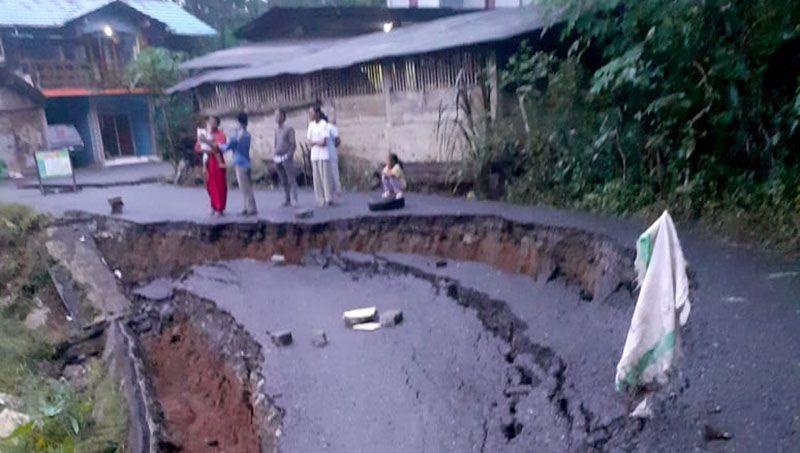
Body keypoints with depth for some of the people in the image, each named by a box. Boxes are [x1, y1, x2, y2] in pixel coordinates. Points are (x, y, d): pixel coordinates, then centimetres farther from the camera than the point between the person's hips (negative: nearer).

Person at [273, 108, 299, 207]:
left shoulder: (289, 129, -4)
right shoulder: (276, 129, 15)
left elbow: (293, 145, -7)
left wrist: (288, 155, -15)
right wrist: (274, 155, 11)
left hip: (286, 158, -7)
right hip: (278, 159, 7)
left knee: (291, 180, -9)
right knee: (283, 181, 10)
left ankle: (294, 200, -12)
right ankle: (288, 199, 17)